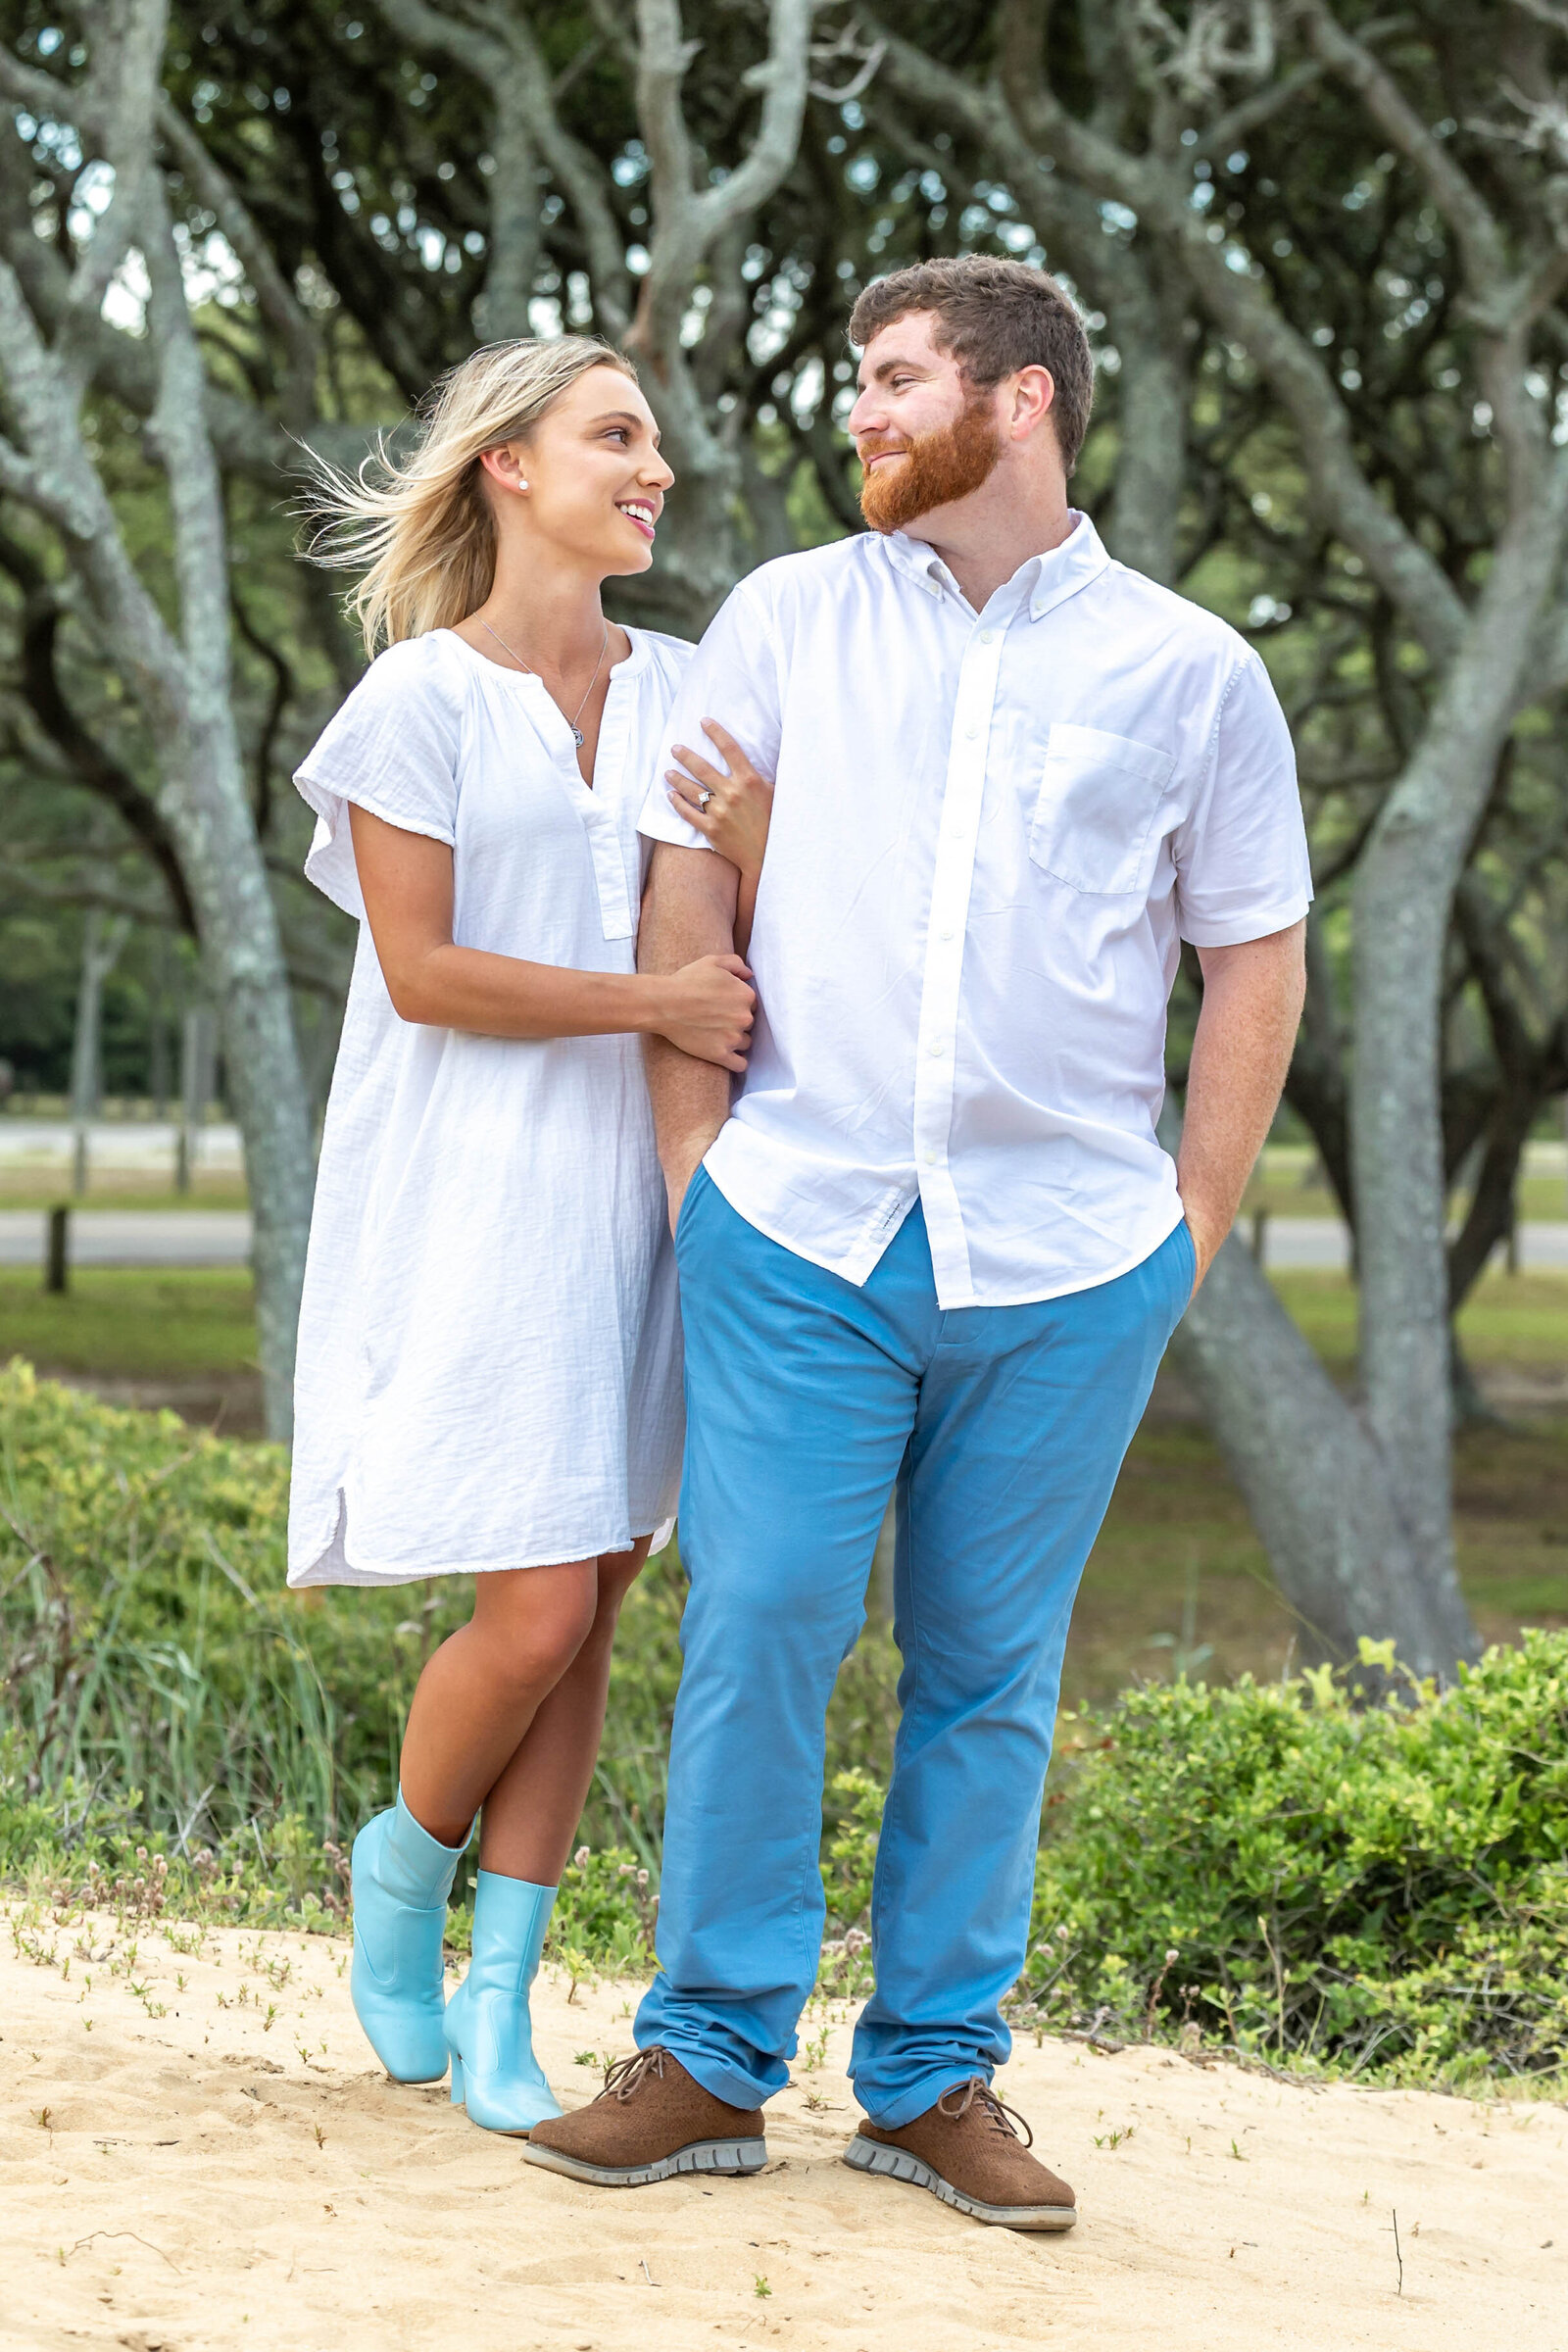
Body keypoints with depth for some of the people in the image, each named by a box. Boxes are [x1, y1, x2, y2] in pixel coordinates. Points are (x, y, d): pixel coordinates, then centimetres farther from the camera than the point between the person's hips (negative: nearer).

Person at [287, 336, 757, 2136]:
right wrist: (651, 1004, -15)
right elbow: (419, 972, -9)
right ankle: (405, 1859, 20)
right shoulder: (423, 694, -4)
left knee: (589, 1607, 3)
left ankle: (500, 1998, 12)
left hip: (636, 1187, 5)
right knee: (536, 1613, -10)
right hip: (478, 1196, -5)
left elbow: (741, 928, 15)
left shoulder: (677, 690, 12)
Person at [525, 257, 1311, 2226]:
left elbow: (1256, 959, 9)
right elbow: (690, 888, 10)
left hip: (1069, 1263, 0)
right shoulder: (786, 620, 8)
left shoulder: (1190, 671, 6)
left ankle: (933, 2077, 16)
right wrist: (692, 1145, 3)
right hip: (799, 1234, 0)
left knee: (990, 1673, 6)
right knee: (757, 1635, -3)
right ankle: (710, 2063, 9)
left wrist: (1199, 1220, 4)